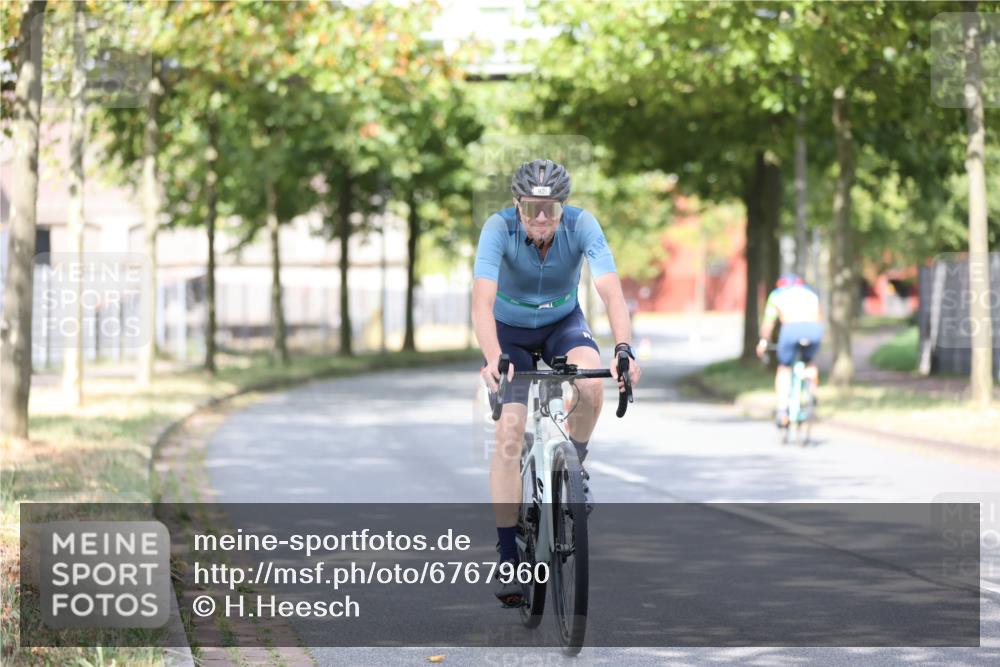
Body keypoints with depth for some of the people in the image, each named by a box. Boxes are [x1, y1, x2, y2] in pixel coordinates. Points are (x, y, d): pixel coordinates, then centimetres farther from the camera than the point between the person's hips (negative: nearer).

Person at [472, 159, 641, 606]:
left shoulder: (581, 225, -26)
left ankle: (574, 468, -2)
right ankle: (508, 558, -10)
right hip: (509, 330, -1)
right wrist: (494, 358, -56)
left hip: (563, 323, 1)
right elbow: (482, 301, -39)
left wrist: (624, 348, -51)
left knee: (592, 382, -32)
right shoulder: (499, 228, -29)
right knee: (510, 434, -16)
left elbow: (610, 290, -35)